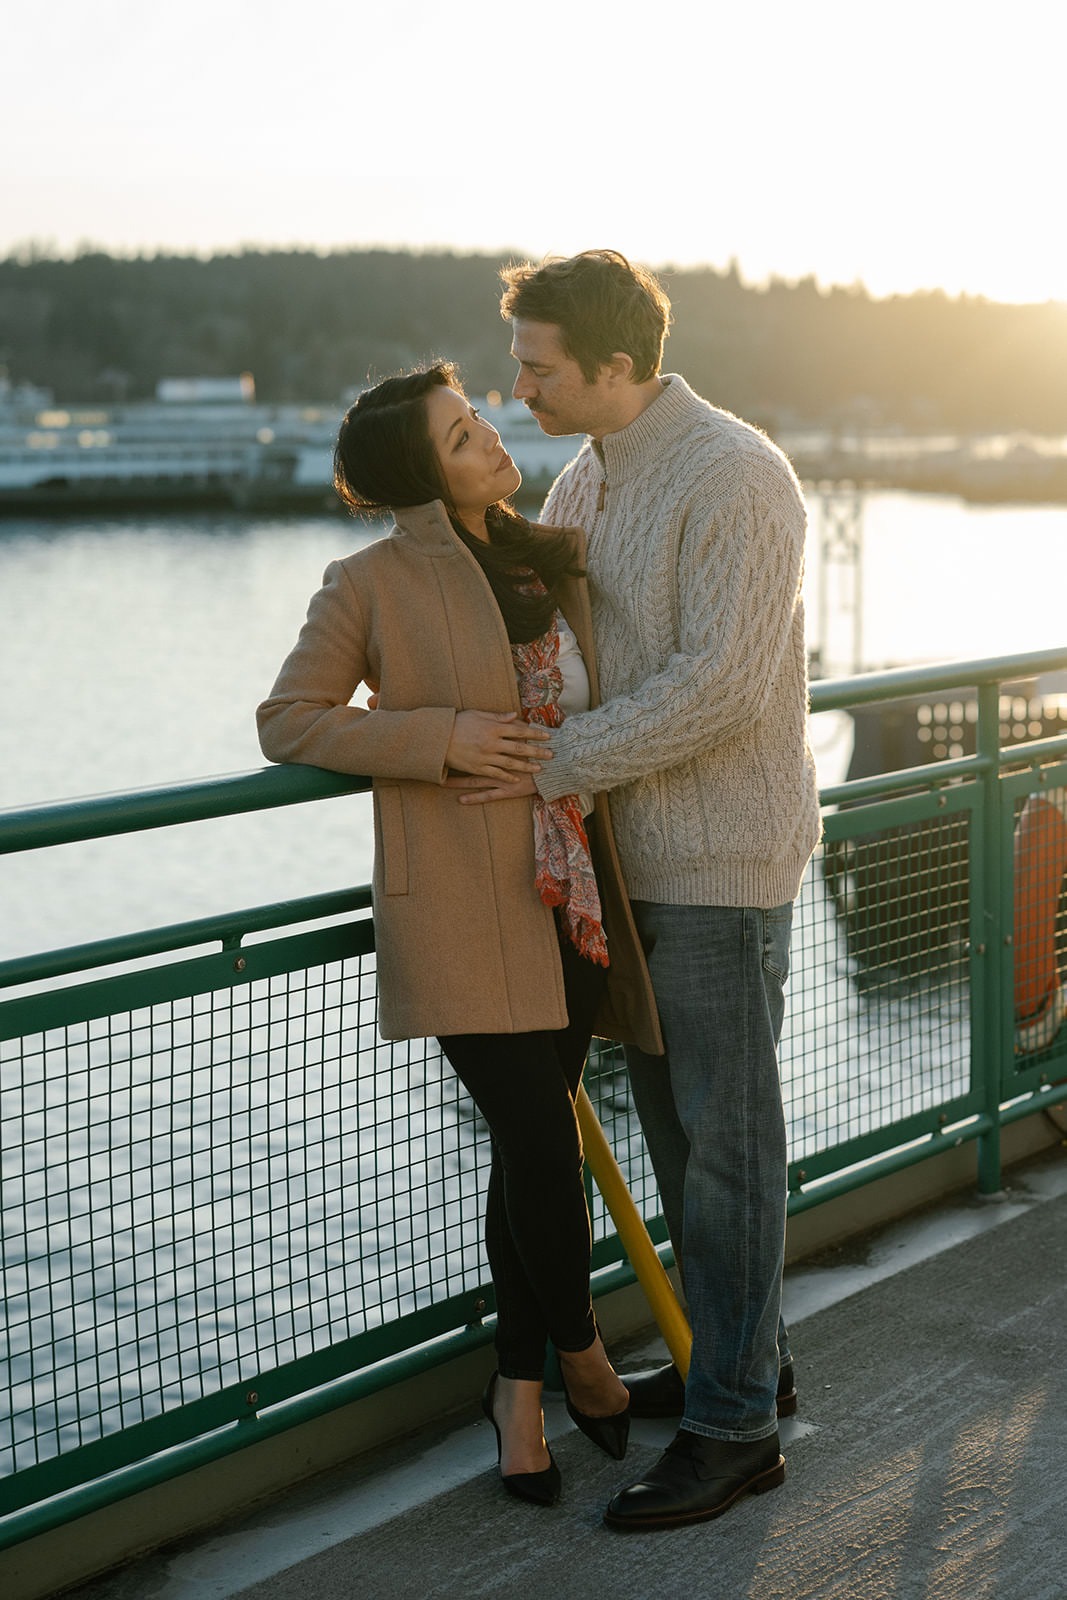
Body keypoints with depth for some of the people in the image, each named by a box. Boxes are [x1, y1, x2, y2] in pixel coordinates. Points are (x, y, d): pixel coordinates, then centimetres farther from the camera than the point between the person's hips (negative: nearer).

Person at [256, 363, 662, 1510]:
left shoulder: (554, 565, 13)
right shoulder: (372, 584, -5)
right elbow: (288, 722, -3)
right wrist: (442, 738, -13)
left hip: (572, 898, 5)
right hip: (462, 909, -5)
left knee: (533, 1149, 8)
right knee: (542, 1145, -7)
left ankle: (520, 1385, 25)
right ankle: (580, 1353, 18)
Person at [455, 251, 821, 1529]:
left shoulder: (734, 478, -18)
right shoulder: (585, 482, 10)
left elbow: (722, 684, -25)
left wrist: (554, 764, -21)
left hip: (721, 863, -9)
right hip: (635, 856, 9)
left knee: (726, 1136, -2)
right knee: (670, 1118, 16)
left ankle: (733, 1426, 7)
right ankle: (744, 1354, 32)